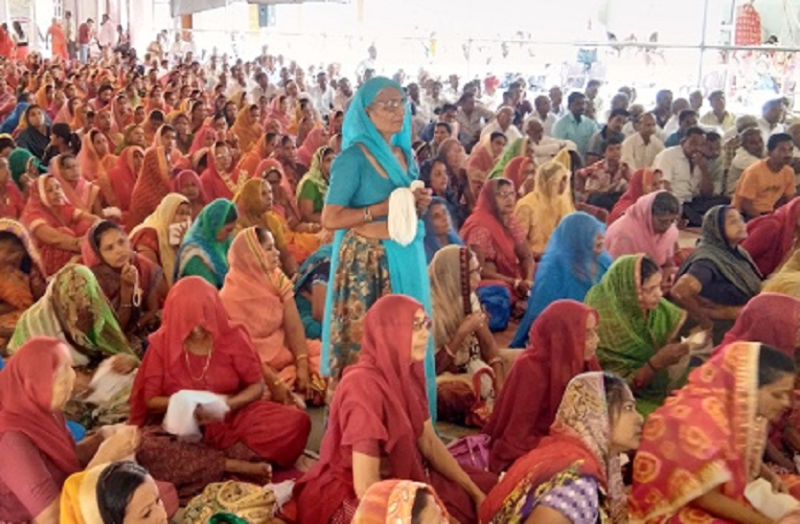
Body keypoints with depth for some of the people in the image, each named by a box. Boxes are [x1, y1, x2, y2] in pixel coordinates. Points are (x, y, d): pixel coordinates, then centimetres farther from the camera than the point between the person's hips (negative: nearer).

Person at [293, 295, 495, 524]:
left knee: (484, 485, 8)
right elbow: (366, 488, -29)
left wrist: (475, 494, 3)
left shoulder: (407, 372, -3)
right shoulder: (365, 386, -28)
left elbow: (429, 443, 6)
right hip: (351, 500, -8)